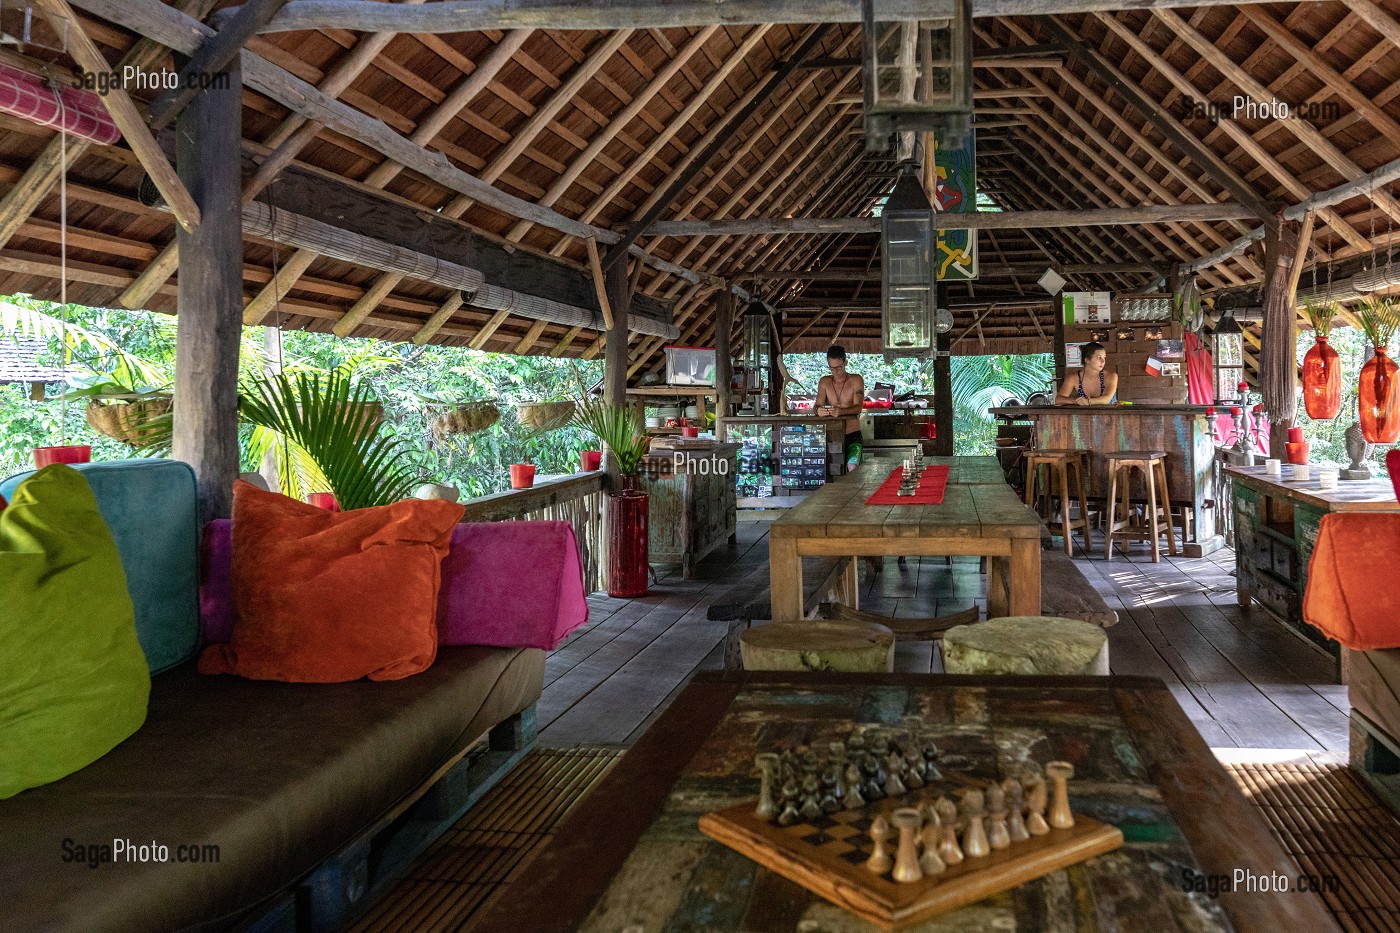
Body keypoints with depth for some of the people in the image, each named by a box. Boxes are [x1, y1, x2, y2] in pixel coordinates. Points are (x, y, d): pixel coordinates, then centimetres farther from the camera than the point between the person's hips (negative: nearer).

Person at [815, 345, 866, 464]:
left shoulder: (856, 380, 1)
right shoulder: (824, 382, 10)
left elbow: (858, 408, -11)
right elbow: (817, 406, 4)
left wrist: (841, 412, -32)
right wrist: (818, 411, -23)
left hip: (853, 435, -2)